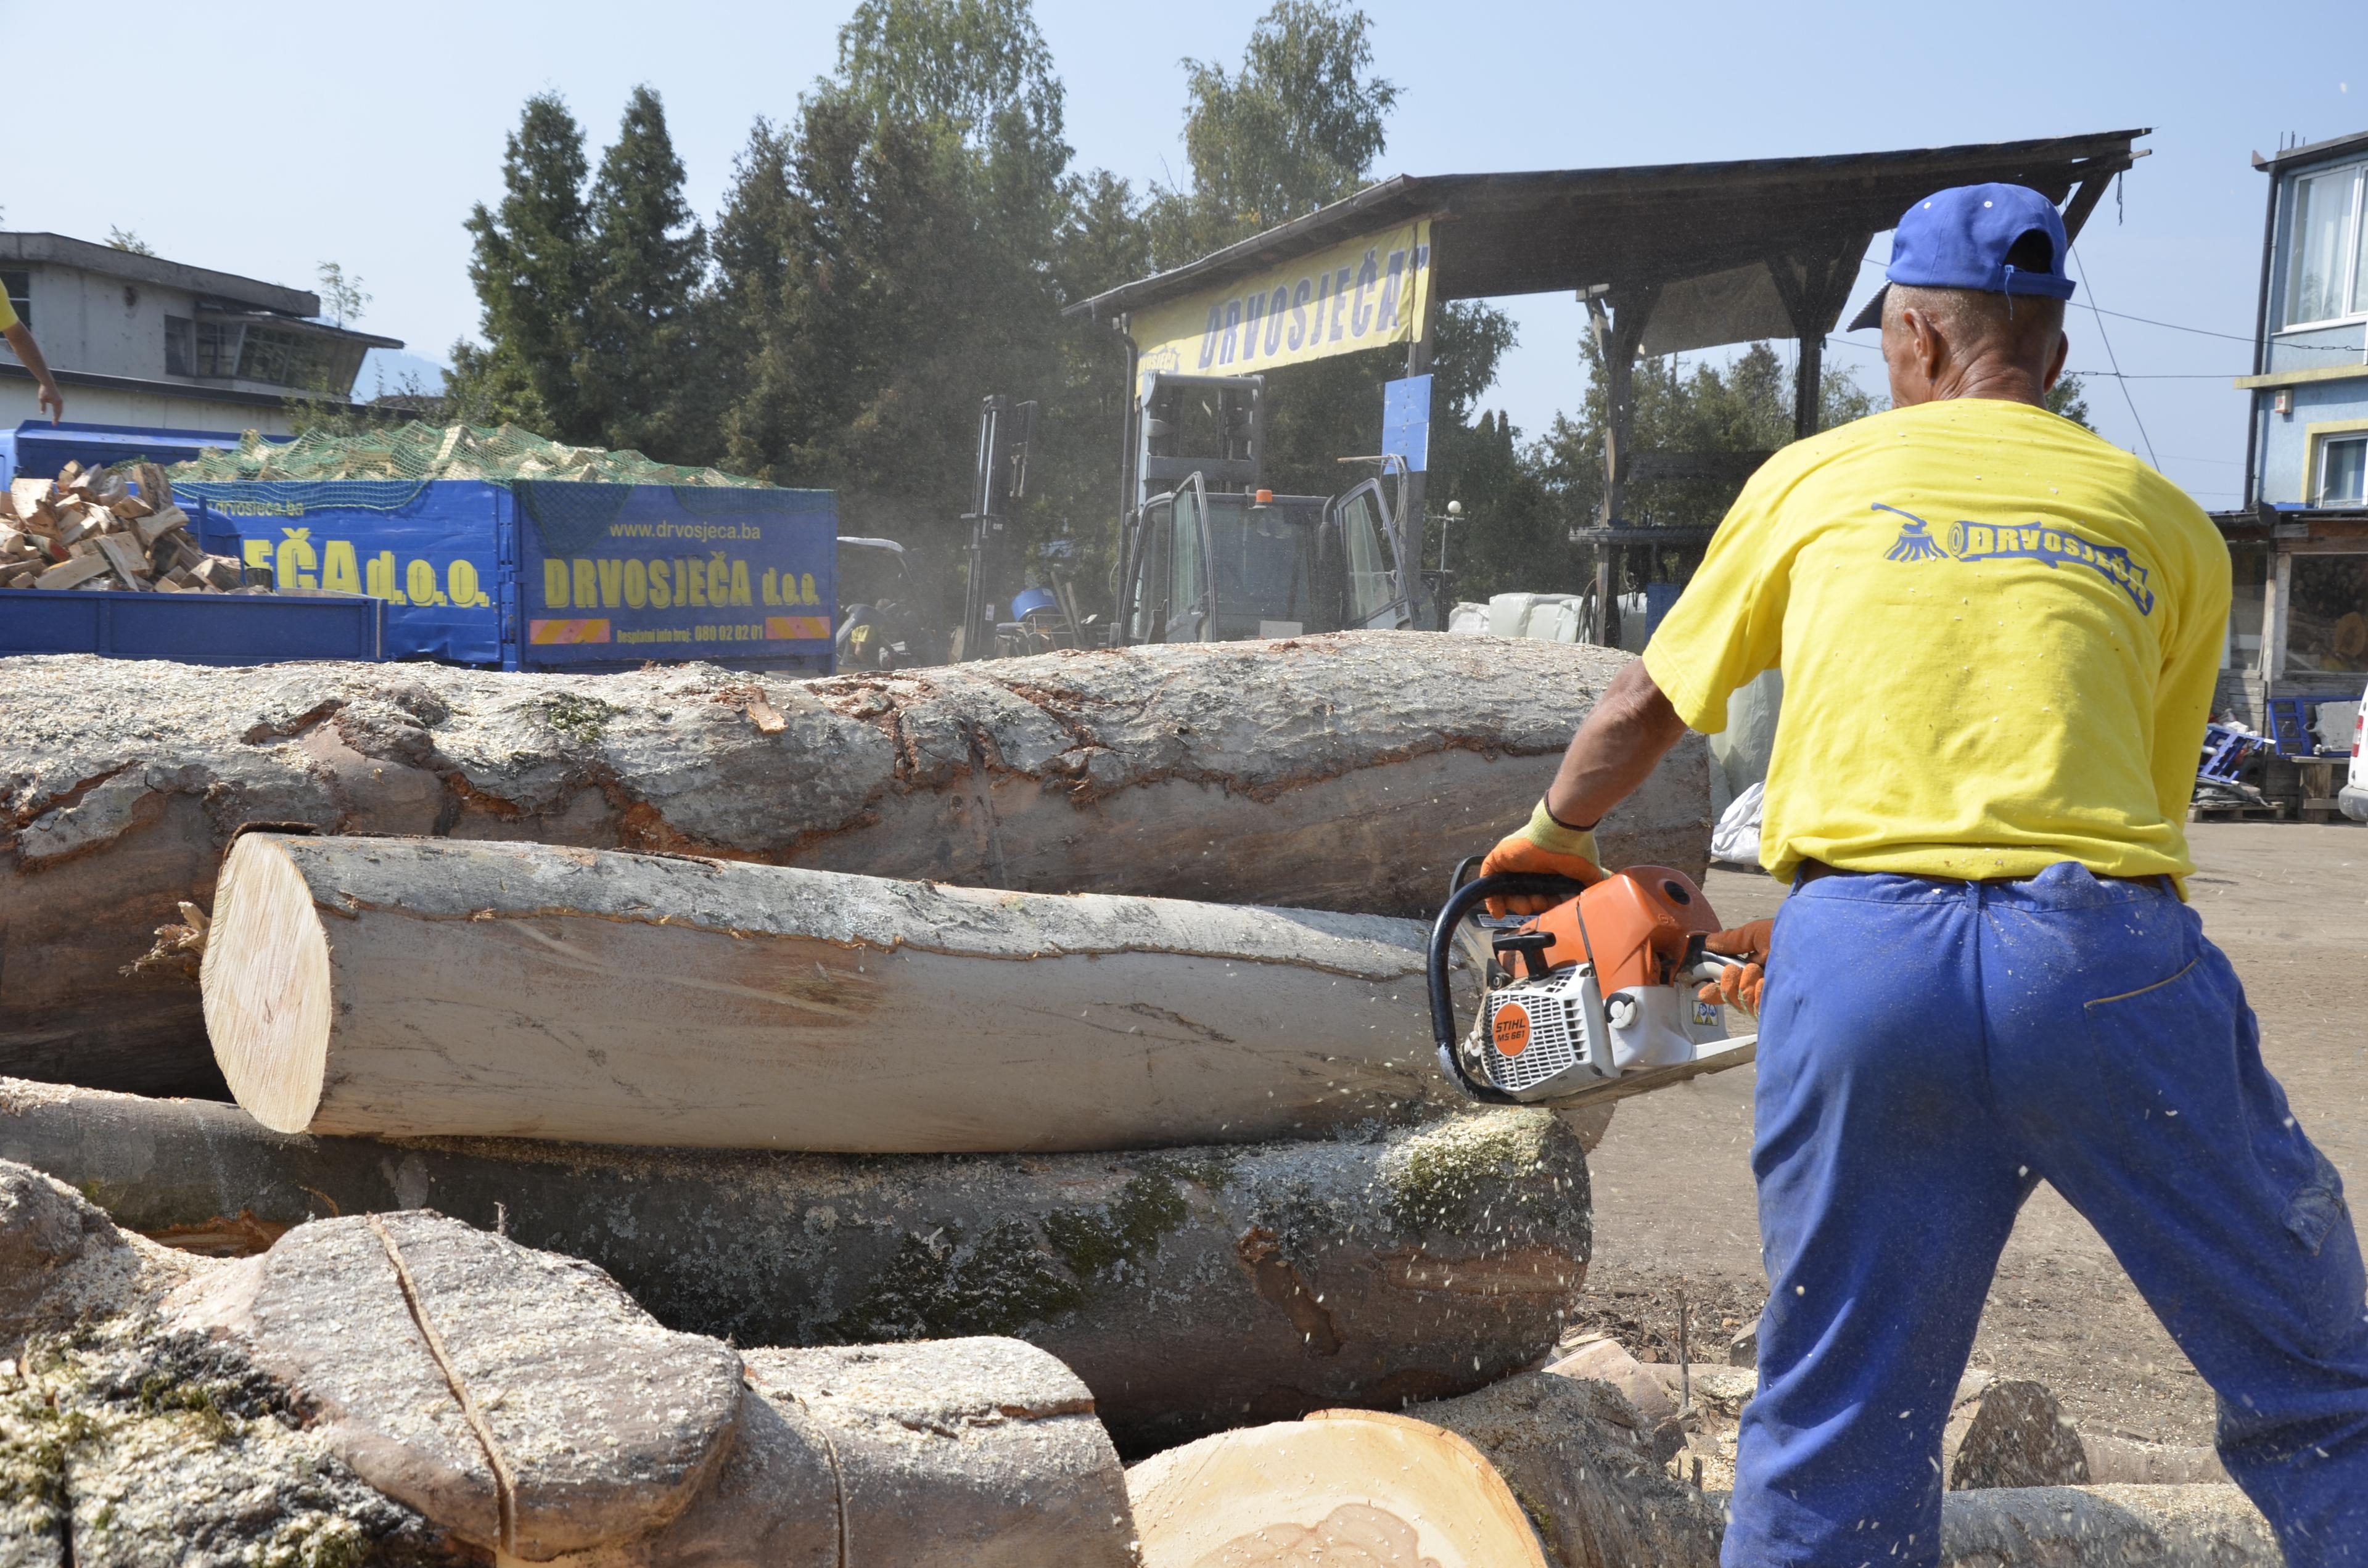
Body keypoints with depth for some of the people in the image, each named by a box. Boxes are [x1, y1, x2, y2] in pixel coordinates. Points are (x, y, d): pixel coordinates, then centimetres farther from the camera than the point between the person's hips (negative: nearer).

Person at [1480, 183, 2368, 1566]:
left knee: (1837, 1450, 12)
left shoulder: (1814, 480, 17)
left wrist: (1557, 833, 47)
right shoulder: (2171, 529, 19)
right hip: (2109, 965, 0)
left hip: (1864, 968, 0)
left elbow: (1651, 706, 26)